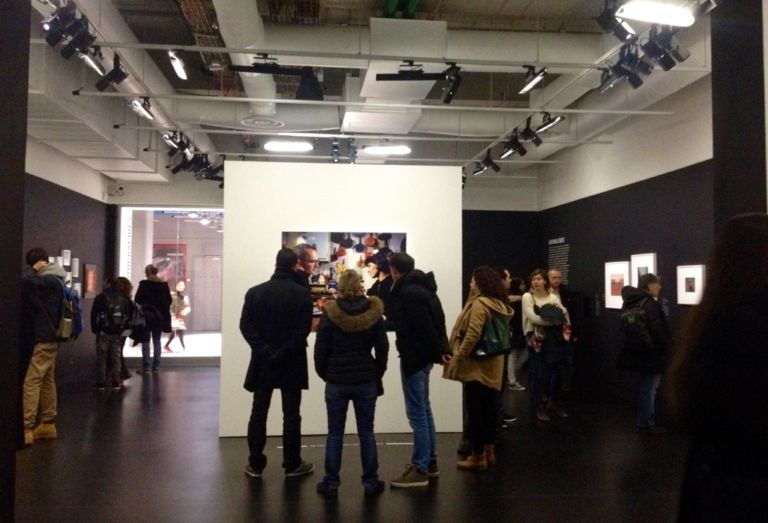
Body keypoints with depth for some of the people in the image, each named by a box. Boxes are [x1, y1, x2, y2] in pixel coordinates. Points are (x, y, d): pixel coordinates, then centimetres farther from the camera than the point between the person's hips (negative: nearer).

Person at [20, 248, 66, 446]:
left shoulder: (49, 281, -15)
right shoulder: (54, 281, 13)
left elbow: (25, 281, -26)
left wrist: (34, 269, -8)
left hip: (43, 338, -10)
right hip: (49, 337, 10)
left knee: (31, 382, -8)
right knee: (47, 381, 11)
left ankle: (26, 429, -6)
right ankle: (48, 424, 17)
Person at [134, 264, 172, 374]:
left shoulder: (144, 284, -9)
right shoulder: (164, 284, 2)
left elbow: (137, 299, -10)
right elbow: (169, 300, 4)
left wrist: (145, 303, 7)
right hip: (160, 316, 4)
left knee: (145, 342, 3)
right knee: (157, 341, 10)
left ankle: (146, 367, 1)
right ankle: (156, 367, 10)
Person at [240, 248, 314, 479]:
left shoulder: (255, 292, 2)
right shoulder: (302, 293, -6)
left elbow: (246, 325, -6)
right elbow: (303, 329, -14)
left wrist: (265, 350, -9)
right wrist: (284, 353, -12)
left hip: (263, 362, 2)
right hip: (292, 363, -2)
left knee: (258, 414, 9)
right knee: (291, 415, 5)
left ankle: (255, 464, 14)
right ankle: (293, 465, 12)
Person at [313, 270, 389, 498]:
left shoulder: (330, 313, -6)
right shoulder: (373, 312, -2)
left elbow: (320, 349, -4)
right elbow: (382, 348, 0)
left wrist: (325, 374, 10)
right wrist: (377, 374, 12)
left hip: (336, 381, -1)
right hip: (366, 381, 1)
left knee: (335, 434, 7)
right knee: (366, 432, 9)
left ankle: (331, 484, 13)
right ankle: (370, 483, 15)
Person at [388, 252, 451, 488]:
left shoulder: (409, 292, -20)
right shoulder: (420, 287, 13)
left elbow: (425, 327, -22)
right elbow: (435, 321, 13)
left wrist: (437, 352, -12)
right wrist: (440, 350, 8)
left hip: (415, 356, -11)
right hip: (422, 355, 11)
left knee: (416, 413, -4)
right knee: (424, 410, 17)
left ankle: (420, 470, 4)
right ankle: (430, 462, 27)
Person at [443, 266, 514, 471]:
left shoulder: (479, 303, -15)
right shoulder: (499, 304, 12)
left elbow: (472, 335, -24)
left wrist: (459, 356, -15)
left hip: (477, 365, -9)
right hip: (492, 365, 9)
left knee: (475, 411, -1)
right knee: (488, 409, 15)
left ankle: (478, 456, 6)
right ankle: (488, 452, 24)